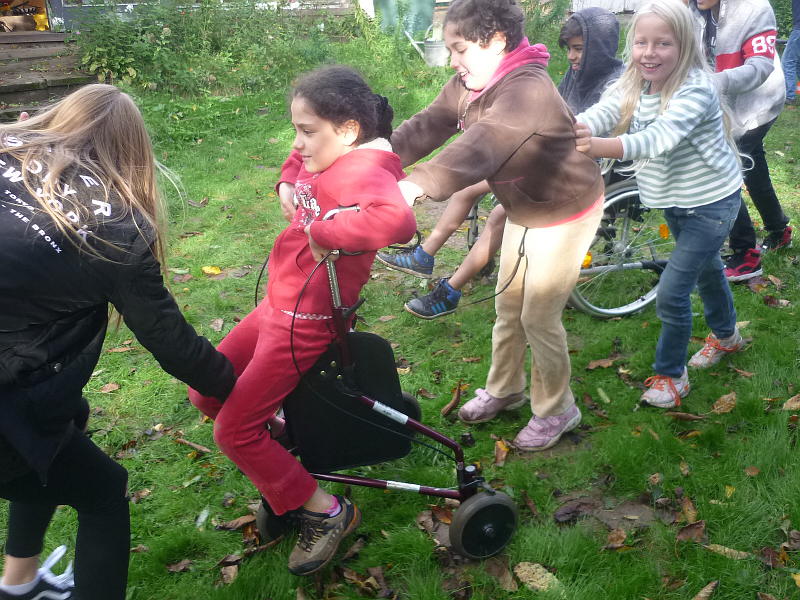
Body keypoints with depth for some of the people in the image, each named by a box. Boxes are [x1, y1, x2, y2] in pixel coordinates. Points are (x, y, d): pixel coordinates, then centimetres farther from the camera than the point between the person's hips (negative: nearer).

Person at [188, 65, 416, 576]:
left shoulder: (364, 170, -23)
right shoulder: (335, 158, 5)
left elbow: (397, 220, -47)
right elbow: (299, 161, 30)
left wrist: (321, 232, -35)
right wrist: (289, 184, 9)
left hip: (305, 322, -10)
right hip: (278, 305, 10)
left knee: (234, 429, -3)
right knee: (207, 393, 18)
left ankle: (327, 513, 9)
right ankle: (281, 429, 38)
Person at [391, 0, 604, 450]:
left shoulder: (526, 90, -33)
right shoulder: (467, 87, -4)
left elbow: (479, 148, -49)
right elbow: (424, 129, -14)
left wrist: (417, 185, -63)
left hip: (566, 214, -8)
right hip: (523, 211, 8)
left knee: (539, 317, 0)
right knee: (509, 305, 17)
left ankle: (556, 411, 22)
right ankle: (504, 390, 38)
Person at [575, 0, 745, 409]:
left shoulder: (696, 88, -27)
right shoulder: (632, 85, -8)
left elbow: (660, 137, -44)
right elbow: (601, 113, -26)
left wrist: (600, 147, -60)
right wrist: (574, 130, -49)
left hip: (710, 202, -7)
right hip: (674, 201, 7)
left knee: (671, 291, -10)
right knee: (705, 269, 27)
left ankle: (670, 376, 11)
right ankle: (726, 336, 53)